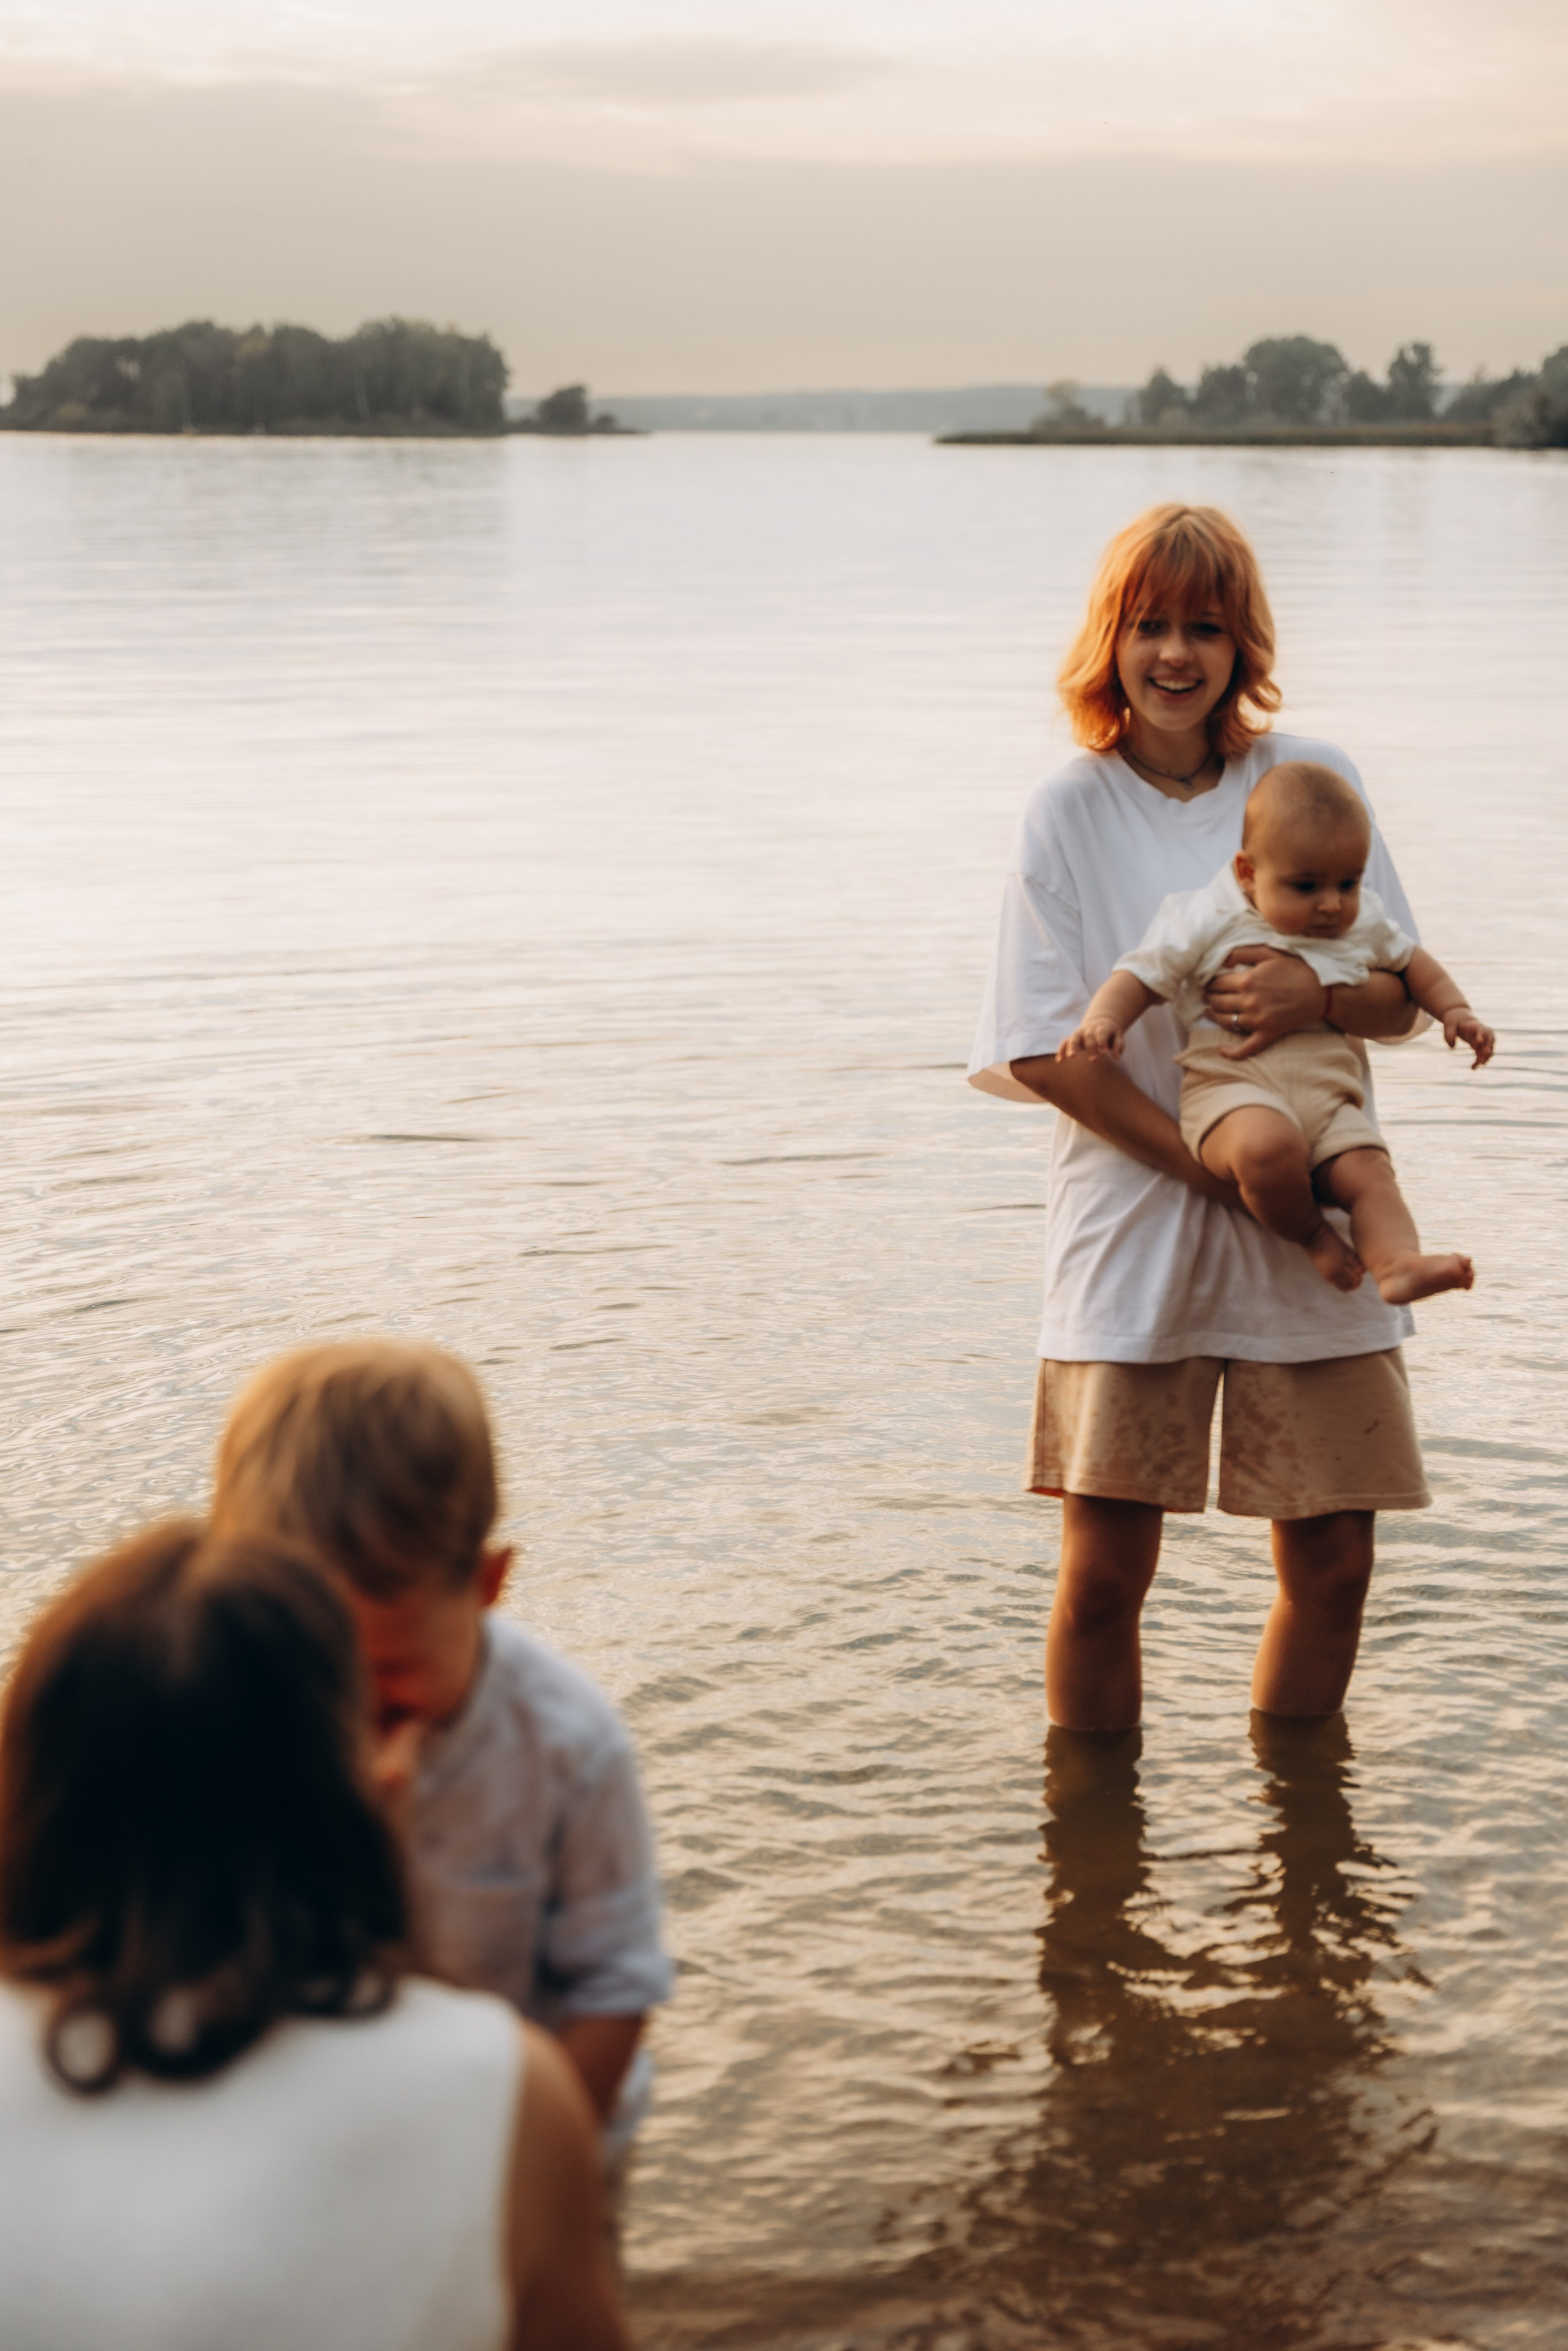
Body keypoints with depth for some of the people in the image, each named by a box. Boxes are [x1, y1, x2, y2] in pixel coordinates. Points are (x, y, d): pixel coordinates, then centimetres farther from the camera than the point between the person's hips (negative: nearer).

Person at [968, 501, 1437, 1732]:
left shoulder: (1314, 779, 4)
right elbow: (1044, 1048, -6)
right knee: (1104, 1576, -4)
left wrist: (1318, 997, -18)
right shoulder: (1071, 812, -1)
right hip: (1134, 1225, -2)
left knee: (1332, 1561, 5)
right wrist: (1209, 1165, -14)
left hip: (1314, 1226, 2)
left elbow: (1403, 995, 6)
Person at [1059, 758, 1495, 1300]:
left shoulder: (1363, 924, 17)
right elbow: (1140, 976, 2)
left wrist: (1454, 1011, 21)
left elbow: (1411, 962, 35)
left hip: (1330, 1094, 5)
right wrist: (1102, 1021, -17)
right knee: (1268, 1147, -35)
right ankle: (1310, 1234, -11)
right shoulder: (1206, 921, 2)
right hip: (1230, 1083, -5)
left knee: (1369, 1173, -22)